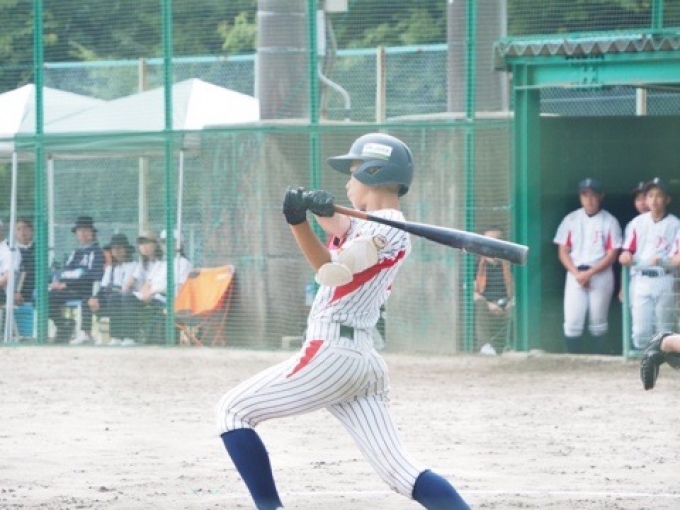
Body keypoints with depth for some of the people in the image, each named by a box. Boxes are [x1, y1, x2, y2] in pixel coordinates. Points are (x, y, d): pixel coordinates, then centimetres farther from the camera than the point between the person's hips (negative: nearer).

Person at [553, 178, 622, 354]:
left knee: (598, 323, 1)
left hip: (600, 274, -2)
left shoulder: (609, 221, 1)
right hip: (575, 274, 2)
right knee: (572, 322, -6)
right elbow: (563, 251, 6)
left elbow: (612, 254, -4)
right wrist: (576, 273, -9)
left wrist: (590, 273, -13)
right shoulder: (571, 219, 8)